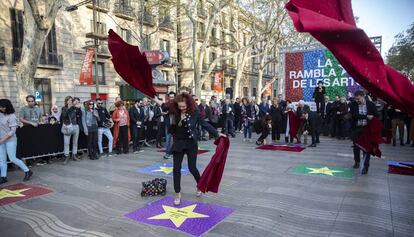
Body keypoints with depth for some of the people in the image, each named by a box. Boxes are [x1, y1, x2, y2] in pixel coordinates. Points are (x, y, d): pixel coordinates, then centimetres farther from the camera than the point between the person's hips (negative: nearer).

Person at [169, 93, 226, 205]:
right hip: (178, 144, 3)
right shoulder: (175, 113, -3)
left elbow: (205, 124, -8)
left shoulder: (194, 113, -11)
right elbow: (172, 130, 6)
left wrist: (217, 133, -12)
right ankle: (178, 194, 16)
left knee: (192, 168, 2)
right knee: (176, 169, 2)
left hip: (191, 144, -3)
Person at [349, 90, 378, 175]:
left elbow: (376, 116, 2)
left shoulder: (371, 104, -2)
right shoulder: (353, 105, -3)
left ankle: (366, 166, 2)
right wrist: (366, 116, -20)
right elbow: (354, 115, -15)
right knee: (356, 146, 13)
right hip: (356, 128, 2)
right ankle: (357, 162, 34)